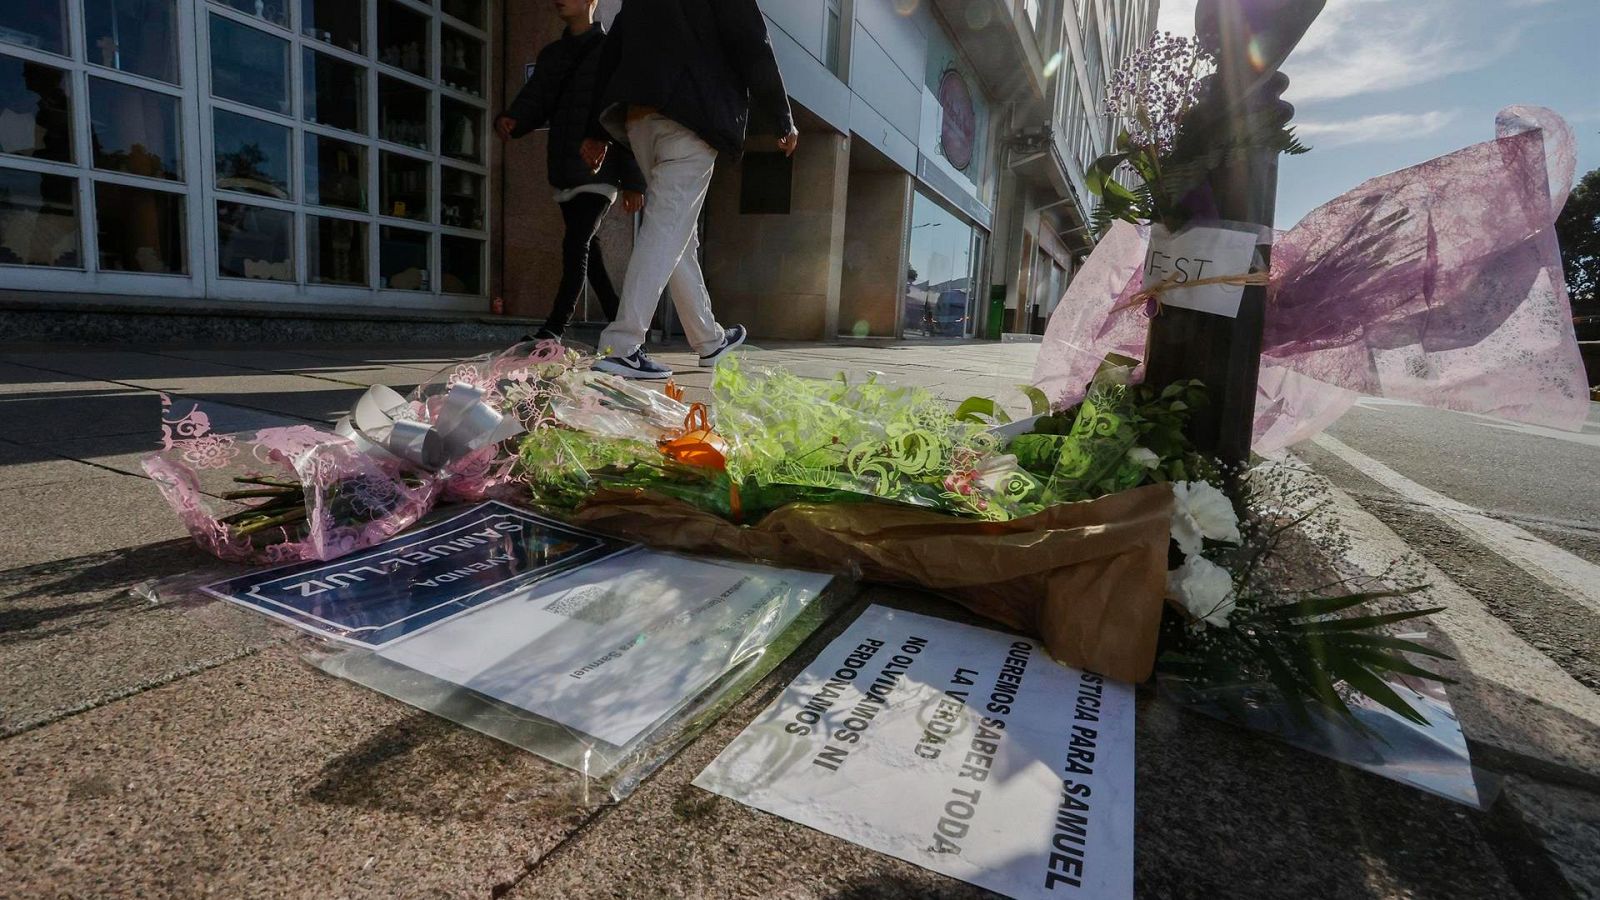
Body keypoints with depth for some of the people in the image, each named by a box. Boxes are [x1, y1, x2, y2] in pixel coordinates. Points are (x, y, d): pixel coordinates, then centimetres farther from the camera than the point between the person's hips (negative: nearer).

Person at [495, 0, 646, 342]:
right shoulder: (551, 54, 21)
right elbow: (534, 102, 13)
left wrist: (633, 180, -9)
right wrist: (510, 120, -11)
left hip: (598, 171, -6)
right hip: (565, 173, 7)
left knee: (575, 246, -17)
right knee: (589, 251, 8)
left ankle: (552, 333, -20)